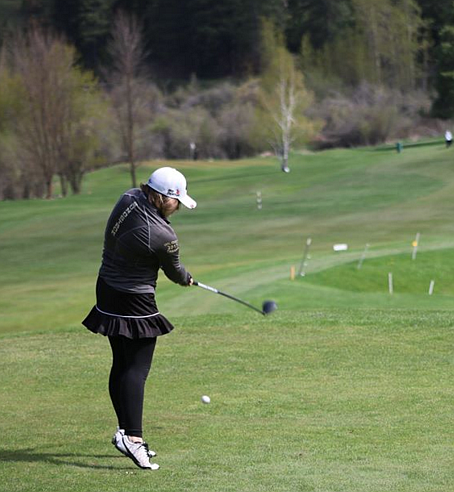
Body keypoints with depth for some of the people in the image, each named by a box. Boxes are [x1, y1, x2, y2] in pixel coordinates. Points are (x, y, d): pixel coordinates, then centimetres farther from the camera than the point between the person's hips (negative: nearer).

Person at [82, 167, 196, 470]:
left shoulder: (129, 199, -4)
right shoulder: (162, 236, -24)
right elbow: (174, 271, -4)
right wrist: (187, 279, 21)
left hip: (108, 290, 9)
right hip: (135, 303, -9)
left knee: (121, 364, 13)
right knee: (137, 368, -9)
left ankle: (125, 429, 18)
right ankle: (132, 436, -18)